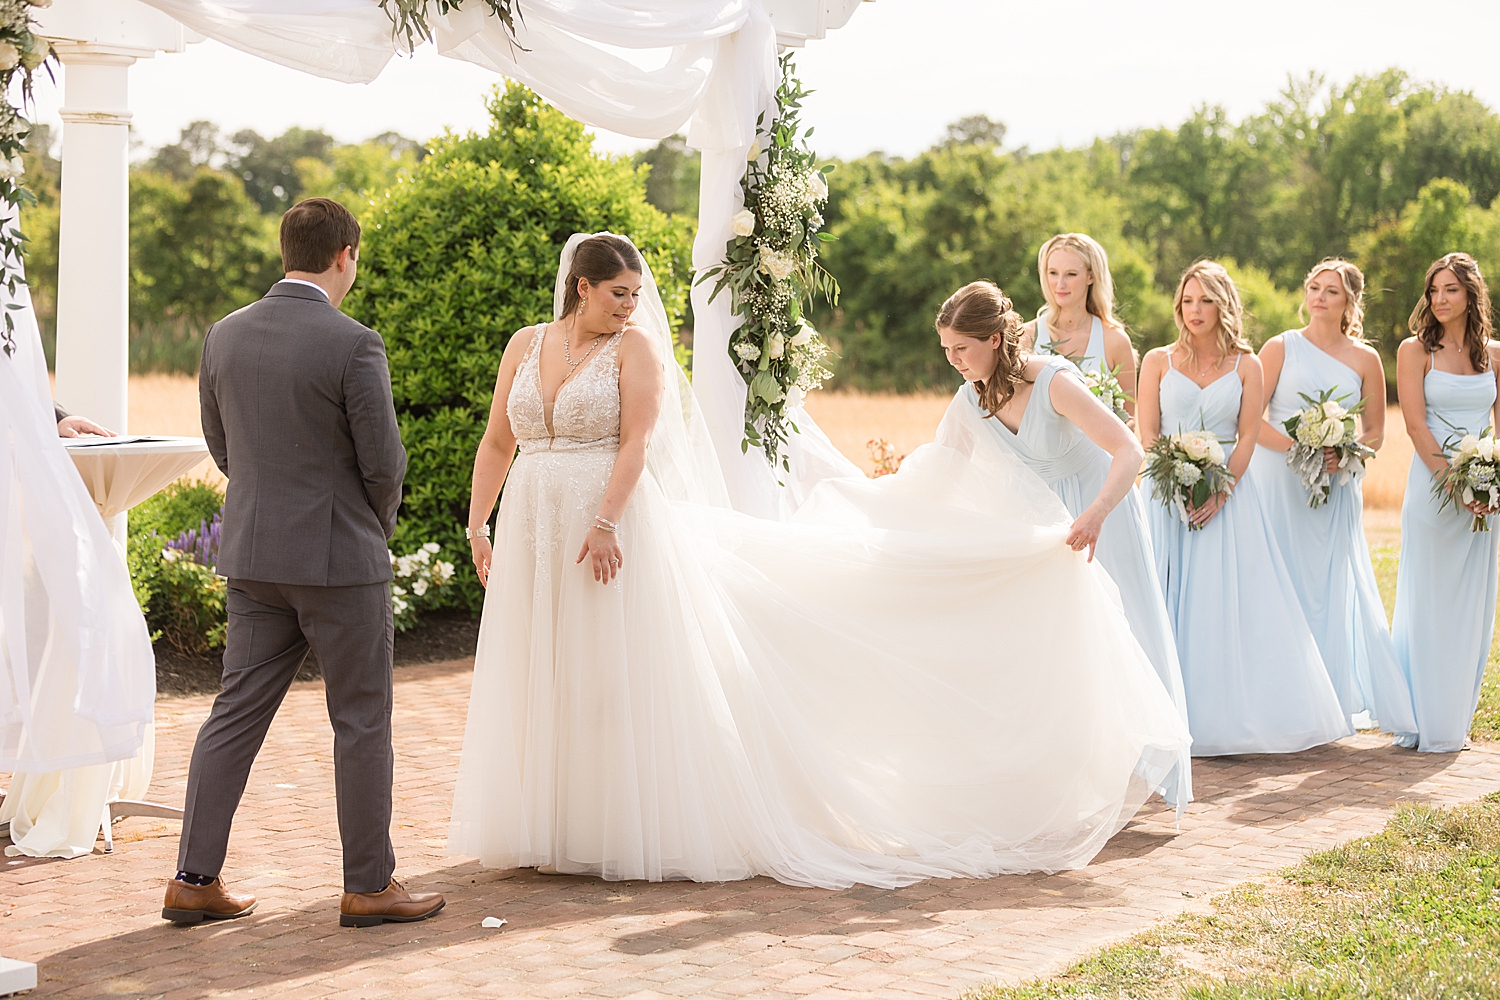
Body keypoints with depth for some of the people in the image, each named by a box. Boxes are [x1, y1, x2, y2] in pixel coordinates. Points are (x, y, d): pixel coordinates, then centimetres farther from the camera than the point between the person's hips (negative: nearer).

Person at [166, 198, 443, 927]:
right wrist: (377, 527, 7)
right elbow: (384, 463, -13)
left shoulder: (225, 336, 3)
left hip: (253, 555, 6)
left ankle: (194, 879, 11)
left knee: (236, 715, 10)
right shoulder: (354, 346, -16)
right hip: (340, 558, -6)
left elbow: (221, 446, 12)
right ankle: (369, 885, 12)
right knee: (361, 722, 5)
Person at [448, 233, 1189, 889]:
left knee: (620, 683, -2)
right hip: (532, 536, 5)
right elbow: (496, 443, 13)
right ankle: (550, 824, 19)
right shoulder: (525, 346, 11)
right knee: (544, 683, 9)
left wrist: (606, 522, -23)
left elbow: (636, 442, -11)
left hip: (617, 527, -5)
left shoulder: (634, 345, -2)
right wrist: (477, 526, 5)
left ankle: (632, 827, 4)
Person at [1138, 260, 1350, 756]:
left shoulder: (1246, 366, 7)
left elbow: (1247, 436, 1)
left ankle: (1232, 719, 1)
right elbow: (1147, 434, 1)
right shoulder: (1158, 361, 6)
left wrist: (1219, 491, -13)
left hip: (1229, 495, 0)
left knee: (1231, 601, -4)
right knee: (1171, 601, -3)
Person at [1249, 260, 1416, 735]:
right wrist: (1297, 447, -17)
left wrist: (1344, 455, -9)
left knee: (1334, 587, -1)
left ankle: (1336, 694, 6)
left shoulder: (1365, 358, 8)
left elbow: (1375, 431, 11)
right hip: (1278, 482, -2)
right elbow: (1251, 418, -3)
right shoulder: (1281, 348, 3)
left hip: (1336, 489, 2)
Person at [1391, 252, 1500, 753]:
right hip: (1432, 485, -4)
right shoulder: (1416, 350, -2)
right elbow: (1416, 425, -9)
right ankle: (1422, 723, 6)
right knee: (1427, 603, -2)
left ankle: (1455, 720, 16)